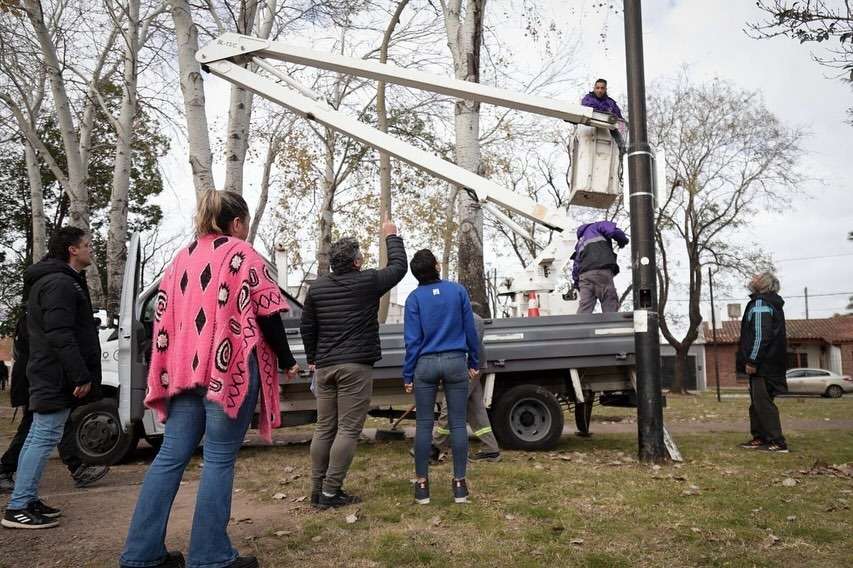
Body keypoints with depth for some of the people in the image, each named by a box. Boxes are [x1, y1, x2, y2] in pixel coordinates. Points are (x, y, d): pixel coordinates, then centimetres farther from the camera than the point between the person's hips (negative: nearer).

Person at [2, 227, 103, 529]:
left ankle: (27, 500, 22)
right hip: (57, 377, -11)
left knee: (37, 437, 14)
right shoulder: (61, 283, -15)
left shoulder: (48, 281, 20)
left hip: (48, 376, 11)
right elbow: (60, 336, -24)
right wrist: (81, 376, -24)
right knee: (45, 438, -8)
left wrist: (79, 374, 22)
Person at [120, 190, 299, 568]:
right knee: (219, 460, -2)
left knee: (171, 456, 8)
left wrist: (170, 370, 23)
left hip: (185, 369, 6)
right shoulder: (241, 254, -1)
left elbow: (163, 315, 18)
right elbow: (267, 314, -6)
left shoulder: (183, 257, 18)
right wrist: (287, 360, 5)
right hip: (230, 369, -6)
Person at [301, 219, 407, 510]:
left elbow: (306, 327, 12)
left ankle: (317, 489, 14)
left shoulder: (317, 287, 7)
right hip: (355, 366, -6)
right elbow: (399, 266, 9)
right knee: (348, 429, -2)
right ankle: (331, 492, -3)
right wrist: (391, 236, 23)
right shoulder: (368, 282, -6)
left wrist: (312, 358, 24)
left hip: (325, 366, 6)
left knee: (324, 428, 11)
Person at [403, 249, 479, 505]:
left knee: (424, 425, 6)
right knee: (458, 423, 5)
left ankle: (422, 484, 10)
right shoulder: (458, 290, 1)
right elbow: (470, 330, 3)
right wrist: (474, 363, 13)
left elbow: (412, 339, -3)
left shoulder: (415, 298, -2)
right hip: (456, 362, 1)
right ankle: (459, 484, 8)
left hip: (426, 364, 0)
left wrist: (408, 375, 3)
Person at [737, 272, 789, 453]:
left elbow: (760, 335, -22)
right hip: (771, 362, 11)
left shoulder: (760, 304, -14)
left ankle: (778, 442, -9)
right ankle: (760, 437, 22)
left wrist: (752, 361, -20)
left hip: (762, 364, -11)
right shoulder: (773, 304, 19)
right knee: (757, 402, 16)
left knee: (762, 402, -9)